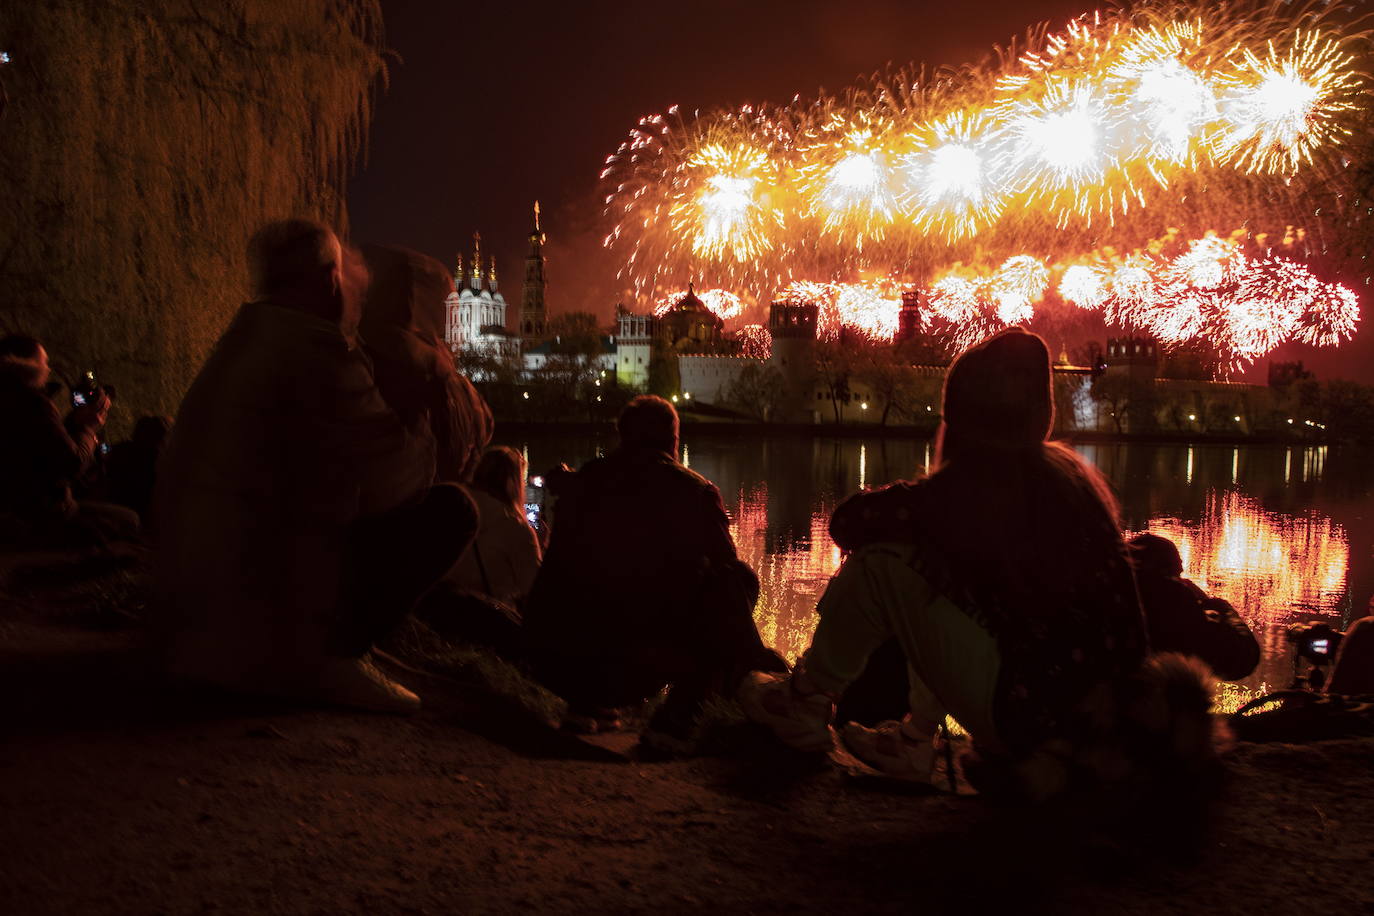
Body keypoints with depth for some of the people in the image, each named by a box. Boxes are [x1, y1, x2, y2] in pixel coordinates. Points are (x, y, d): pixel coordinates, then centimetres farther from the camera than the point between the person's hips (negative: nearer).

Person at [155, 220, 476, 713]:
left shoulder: (239, 344, 17)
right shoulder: (316, 351, -13)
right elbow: (396, 479, -11)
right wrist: (421, 428, 8)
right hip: (275, 620, -10)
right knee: (449, 509, -4)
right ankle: (333, 658, -9)